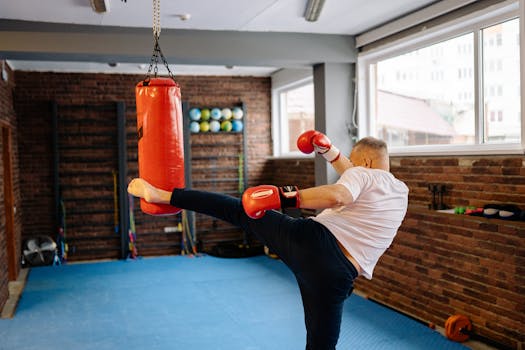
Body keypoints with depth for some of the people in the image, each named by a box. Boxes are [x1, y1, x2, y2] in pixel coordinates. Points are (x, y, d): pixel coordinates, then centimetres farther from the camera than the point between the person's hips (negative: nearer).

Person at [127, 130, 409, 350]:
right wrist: (331, 153, 39)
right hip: (334, 275, 4)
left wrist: (286, 197, -18)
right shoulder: (401, 192, 22)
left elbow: (336, 196, -21)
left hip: (308, 239, -3)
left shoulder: (362, 174, 3)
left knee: (240, 209, 14)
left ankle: (160, 194, 16)